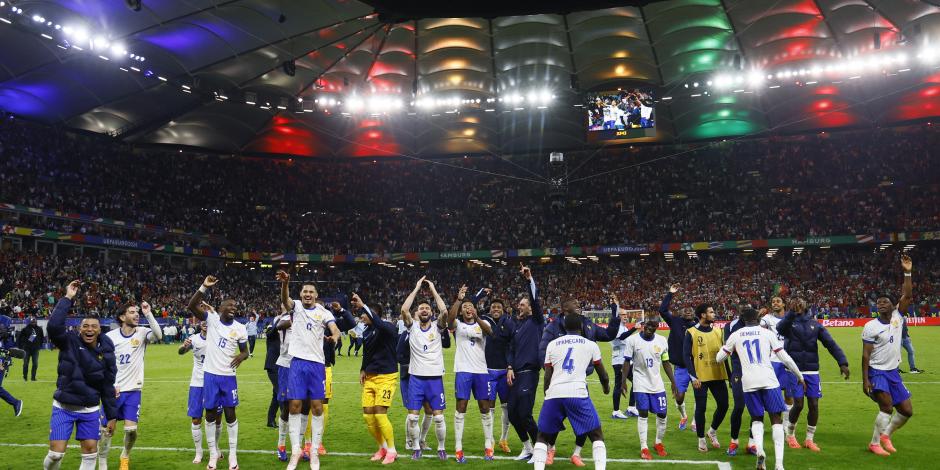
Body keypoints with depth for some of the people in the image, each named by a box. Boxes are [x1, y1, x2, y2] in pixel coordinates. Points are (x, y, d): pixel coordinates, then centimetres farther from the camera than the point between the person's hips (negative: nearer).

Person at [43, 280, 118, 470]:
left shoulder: (106, 352, -4)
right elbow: (53, 326, -32)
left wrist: (112, 415, 2)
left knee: (91, 452, 3)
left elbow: (108, 387, 2)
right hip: (64, 408, -2)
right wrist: (67, 299, -30)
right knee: (56, 453, -4)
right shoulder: (69, 342, -10)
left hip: (90, 410, 2)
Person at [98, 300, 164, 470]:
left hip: (133, 390, 0)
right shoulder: (110, 336, -6)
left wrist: (149, 314, -34)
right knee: (106, 429, 2)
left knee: (131, 429, -3)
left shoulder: (142, 333, -6)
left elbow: (159, 336, -29)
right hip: (113, 390, 0)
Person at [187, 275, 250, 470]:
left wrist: (242, 356, -17)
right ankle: (213, 454, 20)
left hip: (228, 376, 0)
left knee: (230, 414, 4)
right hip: (210, 374, 0)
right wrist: (204, 287, -30)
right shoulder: (211, 318, -4)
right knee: (210, 414, 7)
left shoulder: (239, 328, -1)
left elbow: (245, 351, 9)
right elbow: (191, 306, -17)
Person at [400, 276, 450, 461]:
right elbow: (404, 310, -12)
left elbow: (444, 311, -15)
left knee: (438, 416, 0)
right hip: (416, 377, 1)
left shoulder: (437, 327, 3)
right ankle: (416, 448, 18)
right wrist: (417, 288, -8)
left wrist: (433, 289, -8)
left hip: (435, 377, -1)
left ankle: (441, 448, 18)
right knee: (412, 417, -1)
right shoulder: (412, 327, 5)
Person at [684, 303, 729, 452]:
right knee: (701, 408, 1)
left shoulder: (718, 331, 9)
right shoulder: (691, 333, -6)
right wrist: (693, 377, -15)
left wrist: (729, 374, 11)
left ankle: (712, 431, 29)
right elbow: (686, 356, -9)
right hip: (701, 377, -5)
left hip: (718, 375, 5)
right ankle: (701, 439, 17)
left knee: (723, 405, 5)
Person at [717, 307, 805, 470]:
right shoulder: (767, 333, 7)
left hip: (749, 382, 1)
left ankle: (759, 449, -9)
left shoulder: (735, 335, 10)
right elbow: (785, 358, 7)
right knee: (776, 419, 8)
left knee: (757, 418, 18)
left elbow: (719, 359, 15)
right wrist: (799, 376, 21)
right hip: (769, 380, -1)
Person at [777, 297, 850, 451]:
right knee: (798, 404, -5)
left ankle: (809, 439, 20)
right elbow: (780, 329, -28)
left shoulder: (814, 323, 7)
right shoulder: (789, 322, -3)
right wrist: (792, 312, -39)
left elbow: (830, 343, 1)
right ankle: (790, 435, 19)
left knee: (814, 404, 2)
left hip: (812, 371, 3)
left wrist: (842, 362, -10)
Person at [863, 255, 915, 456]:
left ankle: (886, 435, 28)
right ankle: (874, 443, -3)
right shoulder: (871, 327, -11)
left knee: (907, 411, 7)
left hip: (894, 372, 6)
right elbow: (865, 355, -12)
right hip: (877, 371, -6)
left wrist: (908, 273, -20)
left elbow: (907, 296, -10)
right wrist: (865, 380, -16)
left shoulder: (897, 317, 3)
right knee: (887, 406, -18)